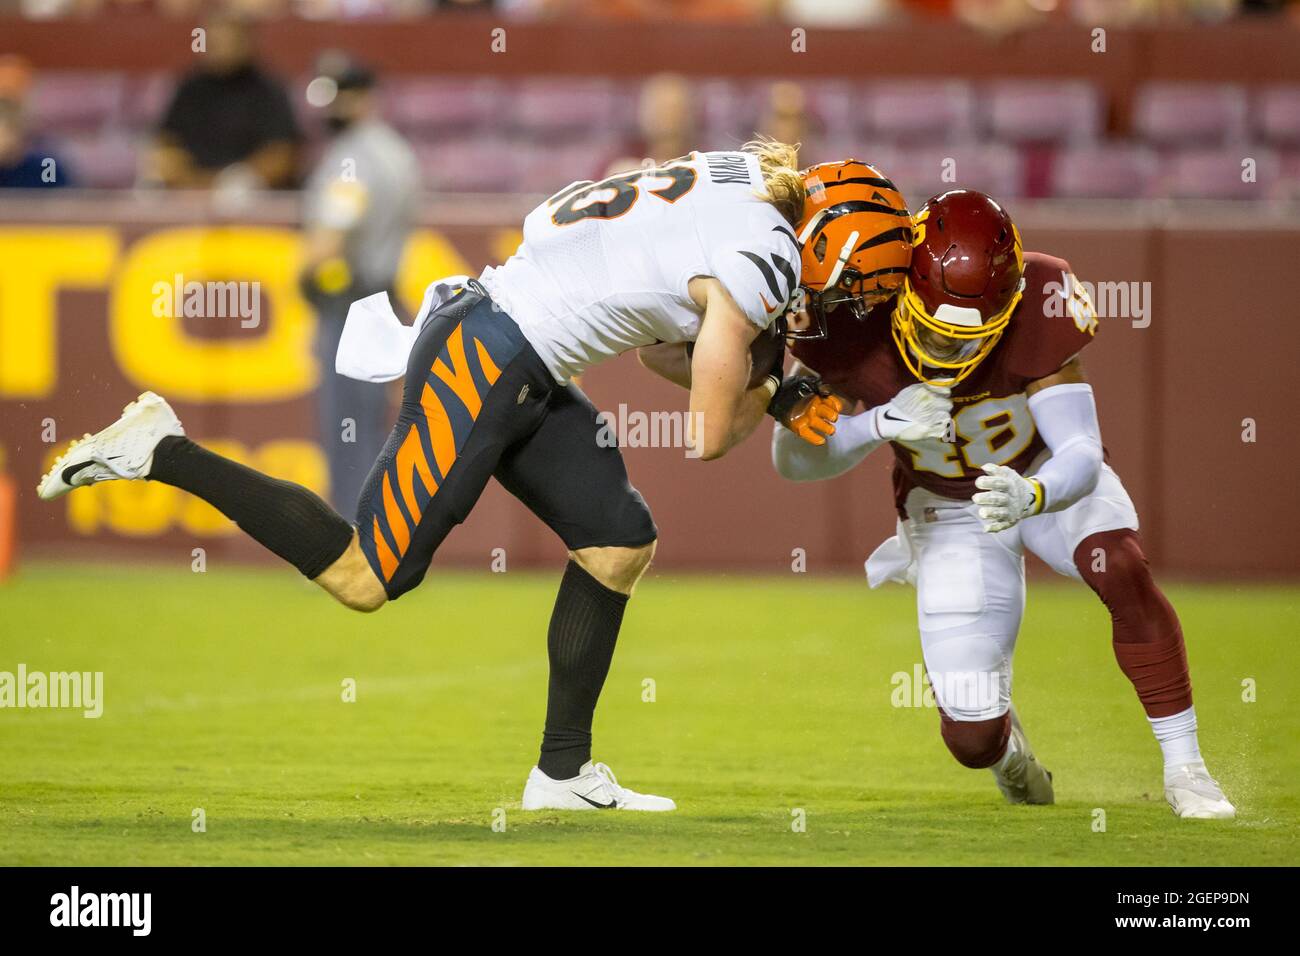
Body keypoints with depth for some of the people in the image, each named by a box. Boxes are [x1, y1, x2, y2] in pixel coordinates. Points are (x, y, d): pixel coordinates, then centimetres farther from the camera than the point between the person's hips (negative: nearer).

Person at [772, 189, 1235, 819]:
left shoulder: (1034, 313, -33)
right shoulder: (854, 324, -30)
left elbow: (1081, 454, -35)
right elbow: (793, 457, -22)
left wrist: (1030, 497, -59)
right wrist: (881, 423, -41)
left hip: (1044, 473, -1)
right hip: (944, 504, 1)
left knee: (1122, 572, -35)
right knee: (972, 741, -8)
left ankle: (1183, 767, -19)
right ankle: (1003, 741, 33)